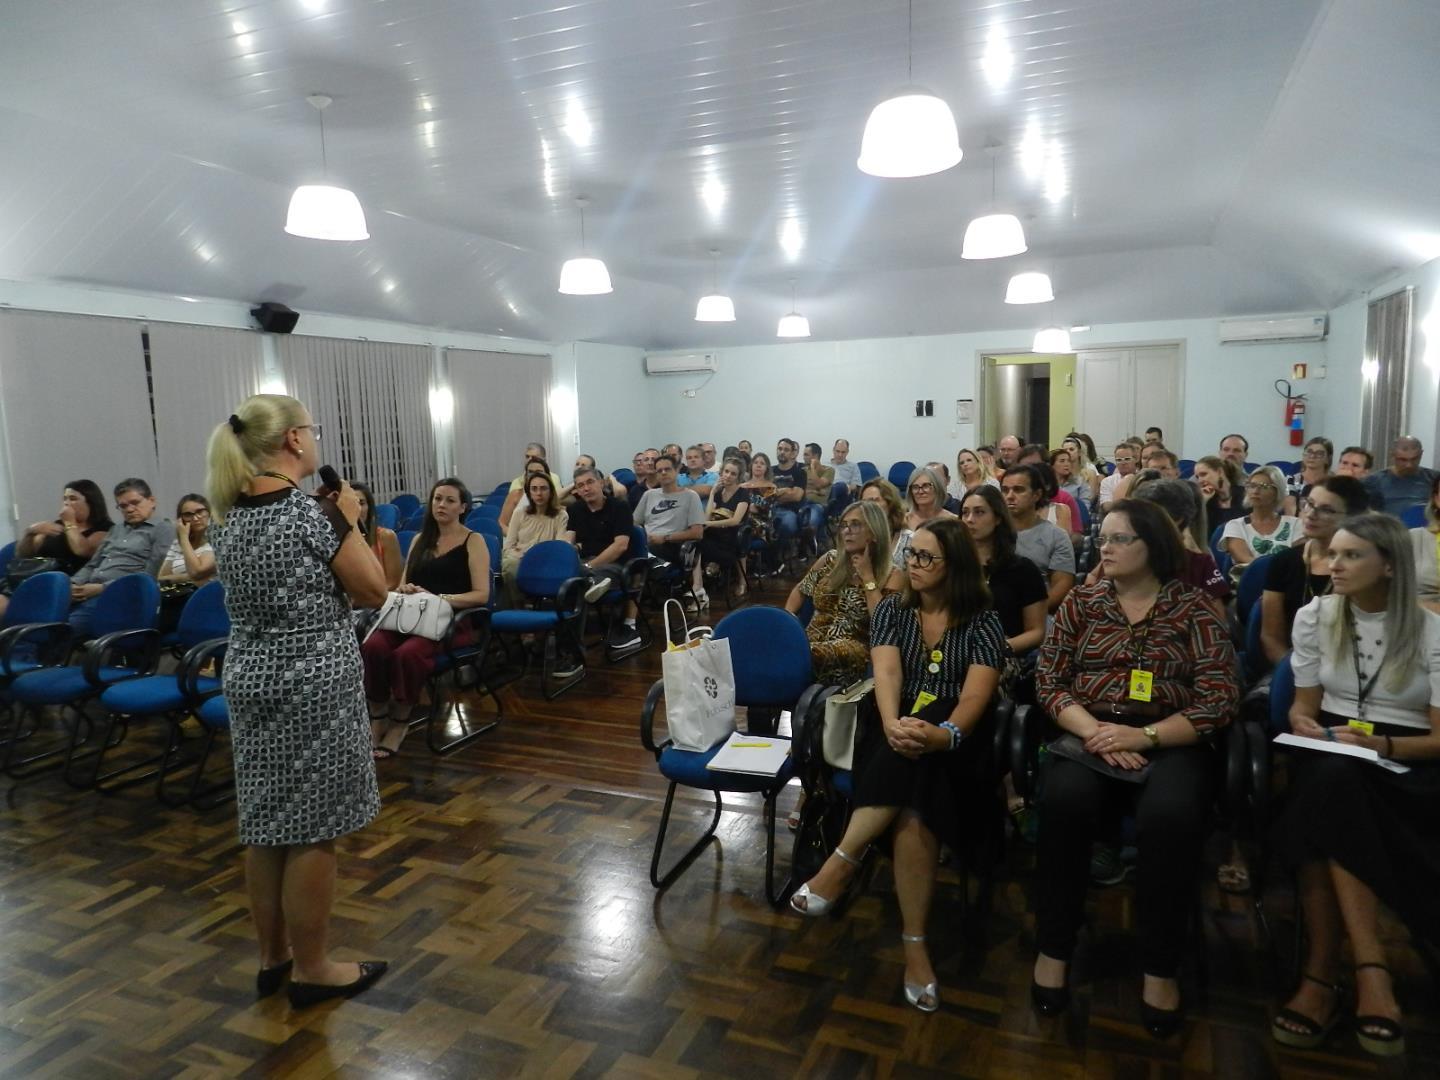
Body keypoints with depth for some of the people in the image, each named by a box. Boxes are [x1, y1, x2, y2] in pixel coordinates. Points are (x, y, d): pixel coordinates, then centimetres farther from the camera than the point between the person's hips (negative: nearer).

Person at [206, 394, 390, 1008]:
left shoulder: (227, 516, 7)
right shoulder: (309, 513, -17)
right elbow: (373, 592, -10)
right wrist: (348, 522, -4)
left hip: (250, 678, 8)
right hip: (312, 683, -8)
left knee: (266, 825, 16)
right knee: (311, 830, 3)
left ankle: (273, 958, 30)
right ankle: (311, 970, 16)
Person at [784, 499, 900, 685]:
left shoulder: (890, 575, 1)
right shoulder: (831, 560, 13)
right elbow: (800, 590, 26)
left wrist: (867, 577, -7)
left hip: (854, 649, -3)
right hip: (811, 640, 4)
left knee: (809, 654, -37)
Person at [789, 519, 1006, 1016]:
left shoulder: (983, 620, 1)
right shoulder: (891, 610, 8)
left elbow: (976, 696, -12)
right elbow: (886, 673, -9)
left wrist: (942, 734, -34)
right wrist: (892, 724, -31)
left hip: (953, 741, -1)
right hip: (892, 730, 1)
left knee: (914, 803, -36)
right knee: (912, 810, -31)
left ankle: (842, 861, -21)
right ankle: (915, 944, -22)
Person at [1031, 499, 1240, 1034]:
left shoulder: (1193, 607, 4)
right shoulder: (1080, 602, 10)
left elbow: (1219, 698, -4)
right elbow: (1049, 680, 4)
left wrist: (1143, 736, -17)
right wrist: (1094, 732, -14)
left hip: (1168, 741, -1)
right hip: (1087, 732, 1)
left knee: (1171, 817, -33)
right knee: (1065, 799, -31)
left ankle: (1161, 967, -12)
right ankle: (1053, 948, -14)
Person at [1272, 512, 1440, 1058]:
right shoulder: (1315, 617, 5)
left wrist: (1379, 744, -23)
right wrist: (1304, 724, -12)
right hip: (1333, 754, 2)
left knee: (1330, 791, -36)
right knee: (1328, 785, -36)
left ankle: (1322, 973, -31)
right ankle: (1369, 969, -32)